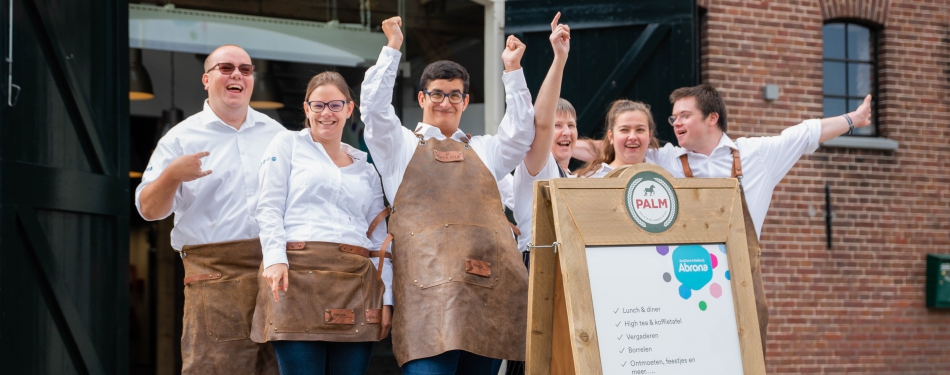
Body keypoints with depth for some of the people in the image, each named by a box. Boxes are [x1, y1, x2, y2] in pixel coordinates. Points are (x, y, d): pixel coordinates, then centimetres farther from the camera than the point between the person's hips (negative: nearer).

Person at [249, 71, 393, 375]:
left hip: (356, 286, 4)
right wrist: (275, 258, -15)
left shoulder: (366, 166, 22)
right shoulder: (288, 144, 13)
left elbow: (379, 238, 18)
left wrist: (386, 298, 8)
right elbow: (269, 209, 2)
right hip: (299, 275, -4)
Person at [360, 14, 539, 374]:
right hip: (429, 283, -4)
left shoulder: (483, 150, 26)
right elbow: (374, 107, 2)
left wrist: (513, 70, 9)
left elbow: (521, 130, 13)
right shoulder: (401, 145, 16)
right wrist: (392, 48, 2)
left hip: (489, 280, 4)